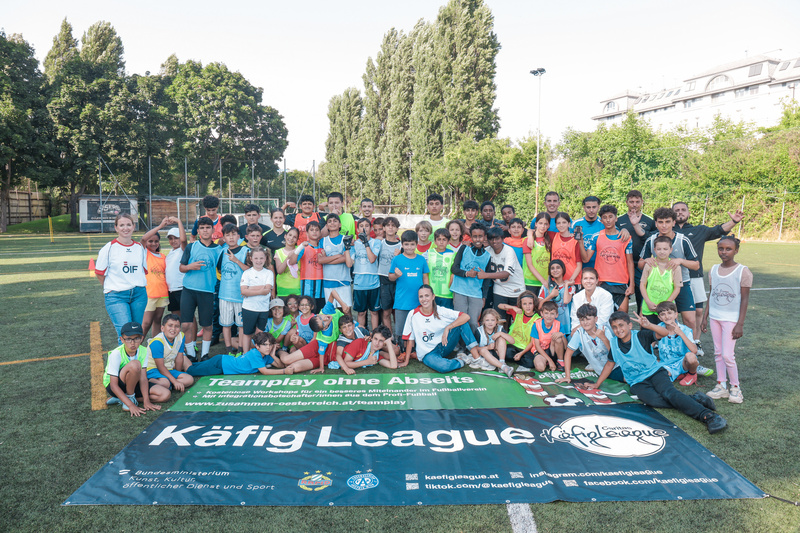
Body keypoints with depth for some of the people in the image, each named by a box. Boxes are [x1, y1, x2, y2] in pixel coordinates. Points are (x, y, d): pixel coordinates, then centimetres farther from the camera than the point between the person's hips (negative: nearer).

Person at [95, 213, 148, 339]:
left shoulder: (140, 247, 9)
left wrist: (136, 286, 7)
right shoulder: (109, 248, -2)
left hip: (139, 294, 4)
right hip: (116, 296, -4)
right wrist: (111, 288, 8)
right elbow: (99, 273, 4)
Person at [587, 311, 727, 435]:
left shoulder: (641, 336, -6)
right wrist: (597, 384, 17)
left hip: (655, 372, -2)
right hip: (637, 383, 2)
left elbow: (664, 333, -21)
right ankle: (693, 399, -21)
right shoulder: (614, 343, 5)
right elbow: (610, 364, 17)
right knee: (653, 400, -31)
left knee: (668, 392, -34)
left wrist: (648, 325, -39)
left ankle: (708, 415, -41)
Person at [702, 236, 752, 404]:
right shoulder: (714, 270, 5)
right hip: (715, 317, 5)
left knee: (727, 355, -7)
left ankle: (735, 388, 10)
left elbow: (745, 299, -9)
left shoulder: (743, 271, -9)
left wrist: (740, 324, -12)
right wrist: (705, 317, 10)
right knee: (718, 353, 9)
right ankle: (721, 386, 17)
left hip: (731, 319, -5)